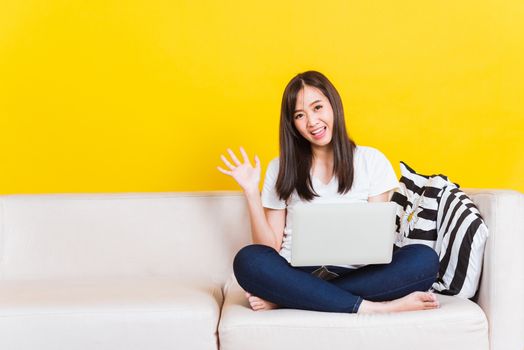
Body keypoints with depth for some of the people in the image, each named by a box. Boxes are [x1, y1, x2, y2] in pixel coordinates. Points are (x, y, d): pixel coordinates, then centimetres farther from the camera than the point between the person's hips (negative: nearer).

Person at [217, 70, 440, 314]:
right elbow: (270, 248, 6)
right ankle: (371, 307, -29)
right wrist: (251, 192, -4)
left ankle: (282, 299, -27)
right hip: (297, 274, 0)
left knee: (424, 260, -27)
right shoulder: (281, 169, 12)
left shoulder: (371, 161, 10)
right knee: (248, 260, -31)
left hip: (356, 275, 1)